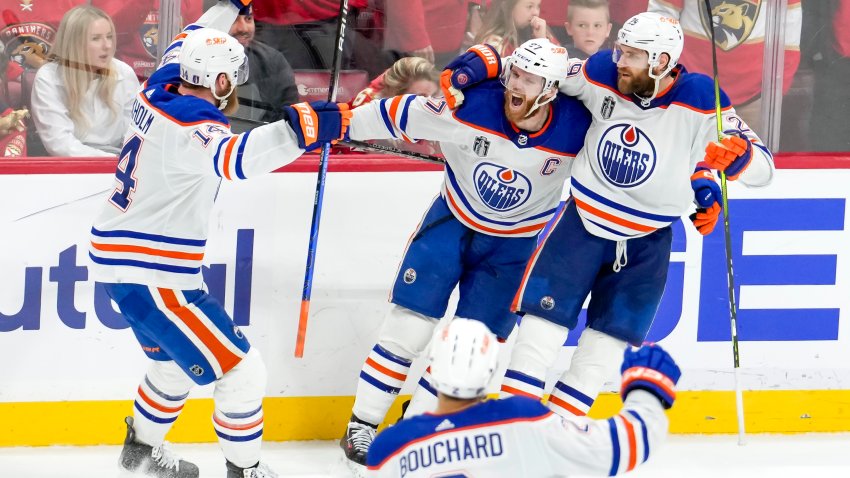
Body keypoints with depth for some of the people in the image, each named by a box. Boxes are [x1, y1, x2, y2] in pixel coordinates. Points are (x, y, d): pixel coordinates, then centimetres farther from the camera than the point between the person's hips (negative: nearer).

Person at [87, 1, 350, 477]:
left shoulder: (158, 93, 3)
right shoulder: (192, 125, -23)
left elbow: (186, 47, 24)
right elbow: (232, 157, -46)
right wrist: (299, 130, -56)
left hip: (120, 261, 10)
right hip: (152, 276, -10)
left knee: (175, 361, 30)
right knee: (242, 372, -5)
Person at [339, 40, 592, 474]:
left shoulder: (576, 128, -26)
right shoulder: (471, 105, -28)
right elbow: (400, 115, -18)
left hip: (513, 243, 1)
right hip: (452, 221, -1)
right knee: (410, 324, -5)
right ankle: (362, 424, 7)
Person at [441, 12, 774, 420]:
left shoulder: (700, 101, -21)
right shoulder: (602, 75, -15)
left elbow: (762, 168, -17)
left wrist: (737, 154, -40)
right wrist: (471, 71, -11)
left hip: (647, 241, -1)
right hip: (583, 220, 1)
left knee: (609, 339, 4)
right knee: (545, 315, -6)